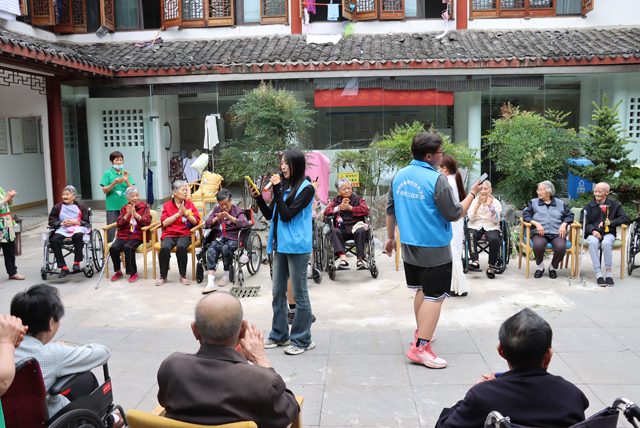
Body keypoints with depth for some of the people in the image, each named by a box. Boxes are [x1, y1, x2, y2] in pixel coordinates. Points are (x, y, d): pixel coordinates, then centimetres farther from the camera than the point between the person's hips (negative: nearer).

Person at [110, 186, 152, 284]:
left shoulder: (145, 207, 5)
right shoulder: (124, 208, 13)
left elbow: (147, 221, -9)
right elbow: (119, 225, 4)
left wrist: (135, 213, -17)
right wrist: (127, 215, -9)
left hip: (138, 236, -3)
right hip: (123, 235, 4)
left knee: (128, 247, -32)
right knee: (113, 247, -24)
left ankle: (134, 273, -15)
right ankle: (118, 272, -2)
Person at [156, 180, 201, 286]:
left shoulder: (190, 204, 12)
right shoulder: (167, 205, 11)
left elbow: (196, 222, 3)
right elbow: (164, 223, -2)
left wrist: (186, 214, -13)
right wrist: (178, 214, -10)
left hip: (185, 234, -1)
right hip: (169, 234, 1)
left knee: (181, 247, -34)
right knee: (164, 248, -30)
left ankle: (183, 275, -16)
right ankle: (163, 276, -10)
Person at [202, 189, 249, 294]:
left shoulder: (238, 210, 10)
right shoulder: (216, 210, 20)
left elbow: (245, 223, -9)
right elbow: (207, 224, 10)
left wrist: (229, 217, -21)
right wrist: (216, 219, -11)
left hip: (233, 239, -2)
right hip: (218, 238, 3)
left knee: (226, 248, -37)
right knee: (211, 250, -31)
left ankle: (226, 275, -12)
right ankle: (210, 283, -42)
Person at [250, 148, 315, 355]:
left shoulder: (306, 189, -8)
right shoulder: (284, 187, 12)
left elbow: (287, 215, -17)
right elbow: (270, 215, 14)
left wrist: (277, 191, -16)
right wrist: (259, 198, 1)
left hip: (297, 247, -8)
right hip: (280, 245, 8)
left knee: (299, 293, 1)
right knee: (278, 292, 13)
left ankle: (302, 340, 12)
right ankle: (279, 335, 26)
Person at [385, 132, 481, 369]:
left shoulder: (399, 176, 4)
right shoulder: (436, 180, -18)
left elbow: (390, 209, 11)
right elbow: (454, 214, -13)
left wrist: (390, 237, 22)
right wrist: (472, 193, -1)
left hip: (409, 246, 8)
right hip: (434, 249, -7)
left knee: (422, 290, 23)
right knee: (434, 296, -1)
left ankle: (421, 332, 36)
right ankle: (420, 348, -3)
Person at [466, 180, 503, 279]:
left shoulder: (496, 202, 8)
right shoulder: (474, 201, 9)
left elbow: (496, 220, -5)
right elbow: (471, 218, -5)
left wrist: (490, 206, -16)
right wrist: (478, 204, -15)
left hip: (491, 227, 0)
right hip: (476, 226, 1)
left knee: (494, 239, -33)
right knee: (471, 235, -35)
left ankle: (491, 266, -22)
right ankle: (475, 261, -38)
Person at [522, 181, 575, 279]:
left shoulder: (560, 203, 21)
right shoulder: (533, 202, 18)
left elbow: (569, 215, 17)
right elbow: (526, 215, 6)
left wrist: (564, 224, -3)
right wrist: (536, 223, -10)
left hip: (556, 234, 1)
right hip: (539, 233, -1)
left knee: (561, 247, -32)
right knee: (538, 245, -36)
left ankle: (553, 268, -2)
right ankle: (540, 267, -6)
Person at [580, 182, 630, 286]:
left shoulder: (614, 205, 13)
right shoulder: (588, 207, 14)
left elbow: (625, 218, 2)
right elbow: (583, 222, 4)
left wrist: (610, 222, -13)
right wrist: (593, 230, -16)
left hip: (608, 234, -1)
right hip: (593, 234, 1)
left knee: (606, 243, -36)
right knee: (593, 242, -35)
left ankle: (609, 272, -24)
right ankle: (598, 274, -35)